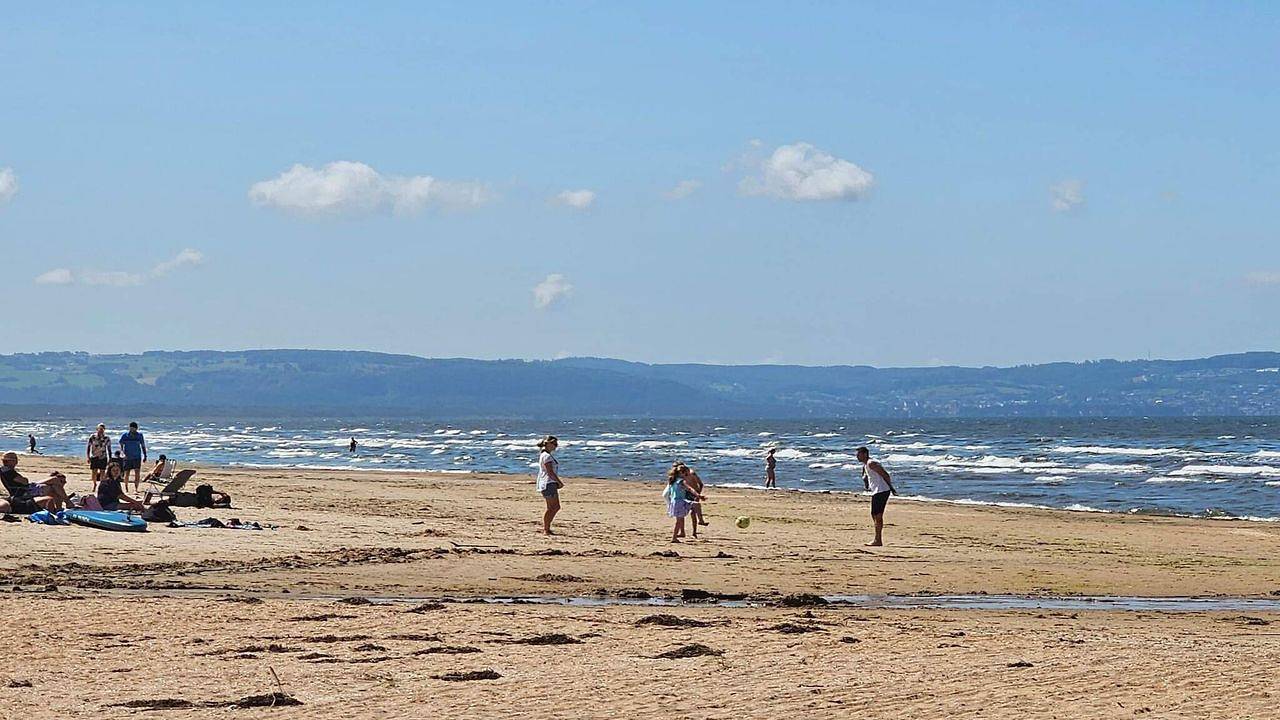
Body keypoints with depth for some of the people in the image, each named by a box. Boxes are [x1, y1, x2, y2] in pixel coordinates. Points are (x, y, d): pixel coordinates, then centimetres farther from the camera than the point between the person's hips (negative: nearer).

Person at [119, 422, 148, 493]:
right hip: (127, 457, 0)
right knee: (126, 473, 4)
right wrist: (123, 453, -16)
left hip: (137, 457, 0)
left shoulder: (139, 435, 3)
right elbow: (121, 445, 1)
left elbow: (143, 446, 12)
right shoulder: (125, 436, -1)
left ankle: (135, 488, -15)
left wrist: (145, 456, 12)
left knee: (137, 472, -14)